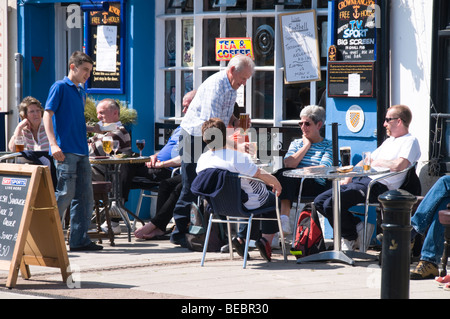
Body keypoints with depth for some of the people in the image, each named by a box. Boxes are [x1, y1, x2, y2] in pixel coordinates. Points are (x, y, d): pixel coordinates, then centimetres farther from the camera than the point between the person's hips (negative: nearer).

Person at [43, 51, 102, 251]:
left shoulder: (81, 93, 21)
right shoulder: (60, 87, -2)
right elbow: (47, 115, -10)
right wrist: (53, 144, -20)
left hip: (81, 152, 8)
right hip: (65, 151, -8)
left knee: (85, 197, 5)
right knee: (65, 194, -10)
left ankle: (79, 239, 9)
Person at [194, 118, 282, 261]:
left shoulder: (202, 159, -10)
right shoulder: (237, 157, -28)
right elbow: (263, 176, -21)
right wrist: (276, 183, 2)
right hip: (249, 203, -6)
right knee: (273, 199, 24)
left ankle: (241, 237, 17)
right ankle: (266, 239, 8)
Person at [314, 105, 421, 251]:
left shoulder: (410, 141, -3)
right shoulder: (389, 141, 28)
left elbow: (399, 166, -22)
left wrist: (378, 162, -4)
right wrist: (349, 176, 13)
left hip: (379, 186, -10)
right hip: (362, 180, 10)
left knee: (331, 204, -23)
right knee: (319, 201, -3)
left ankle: (350, 237, 0)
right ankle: (355, 225, 1)